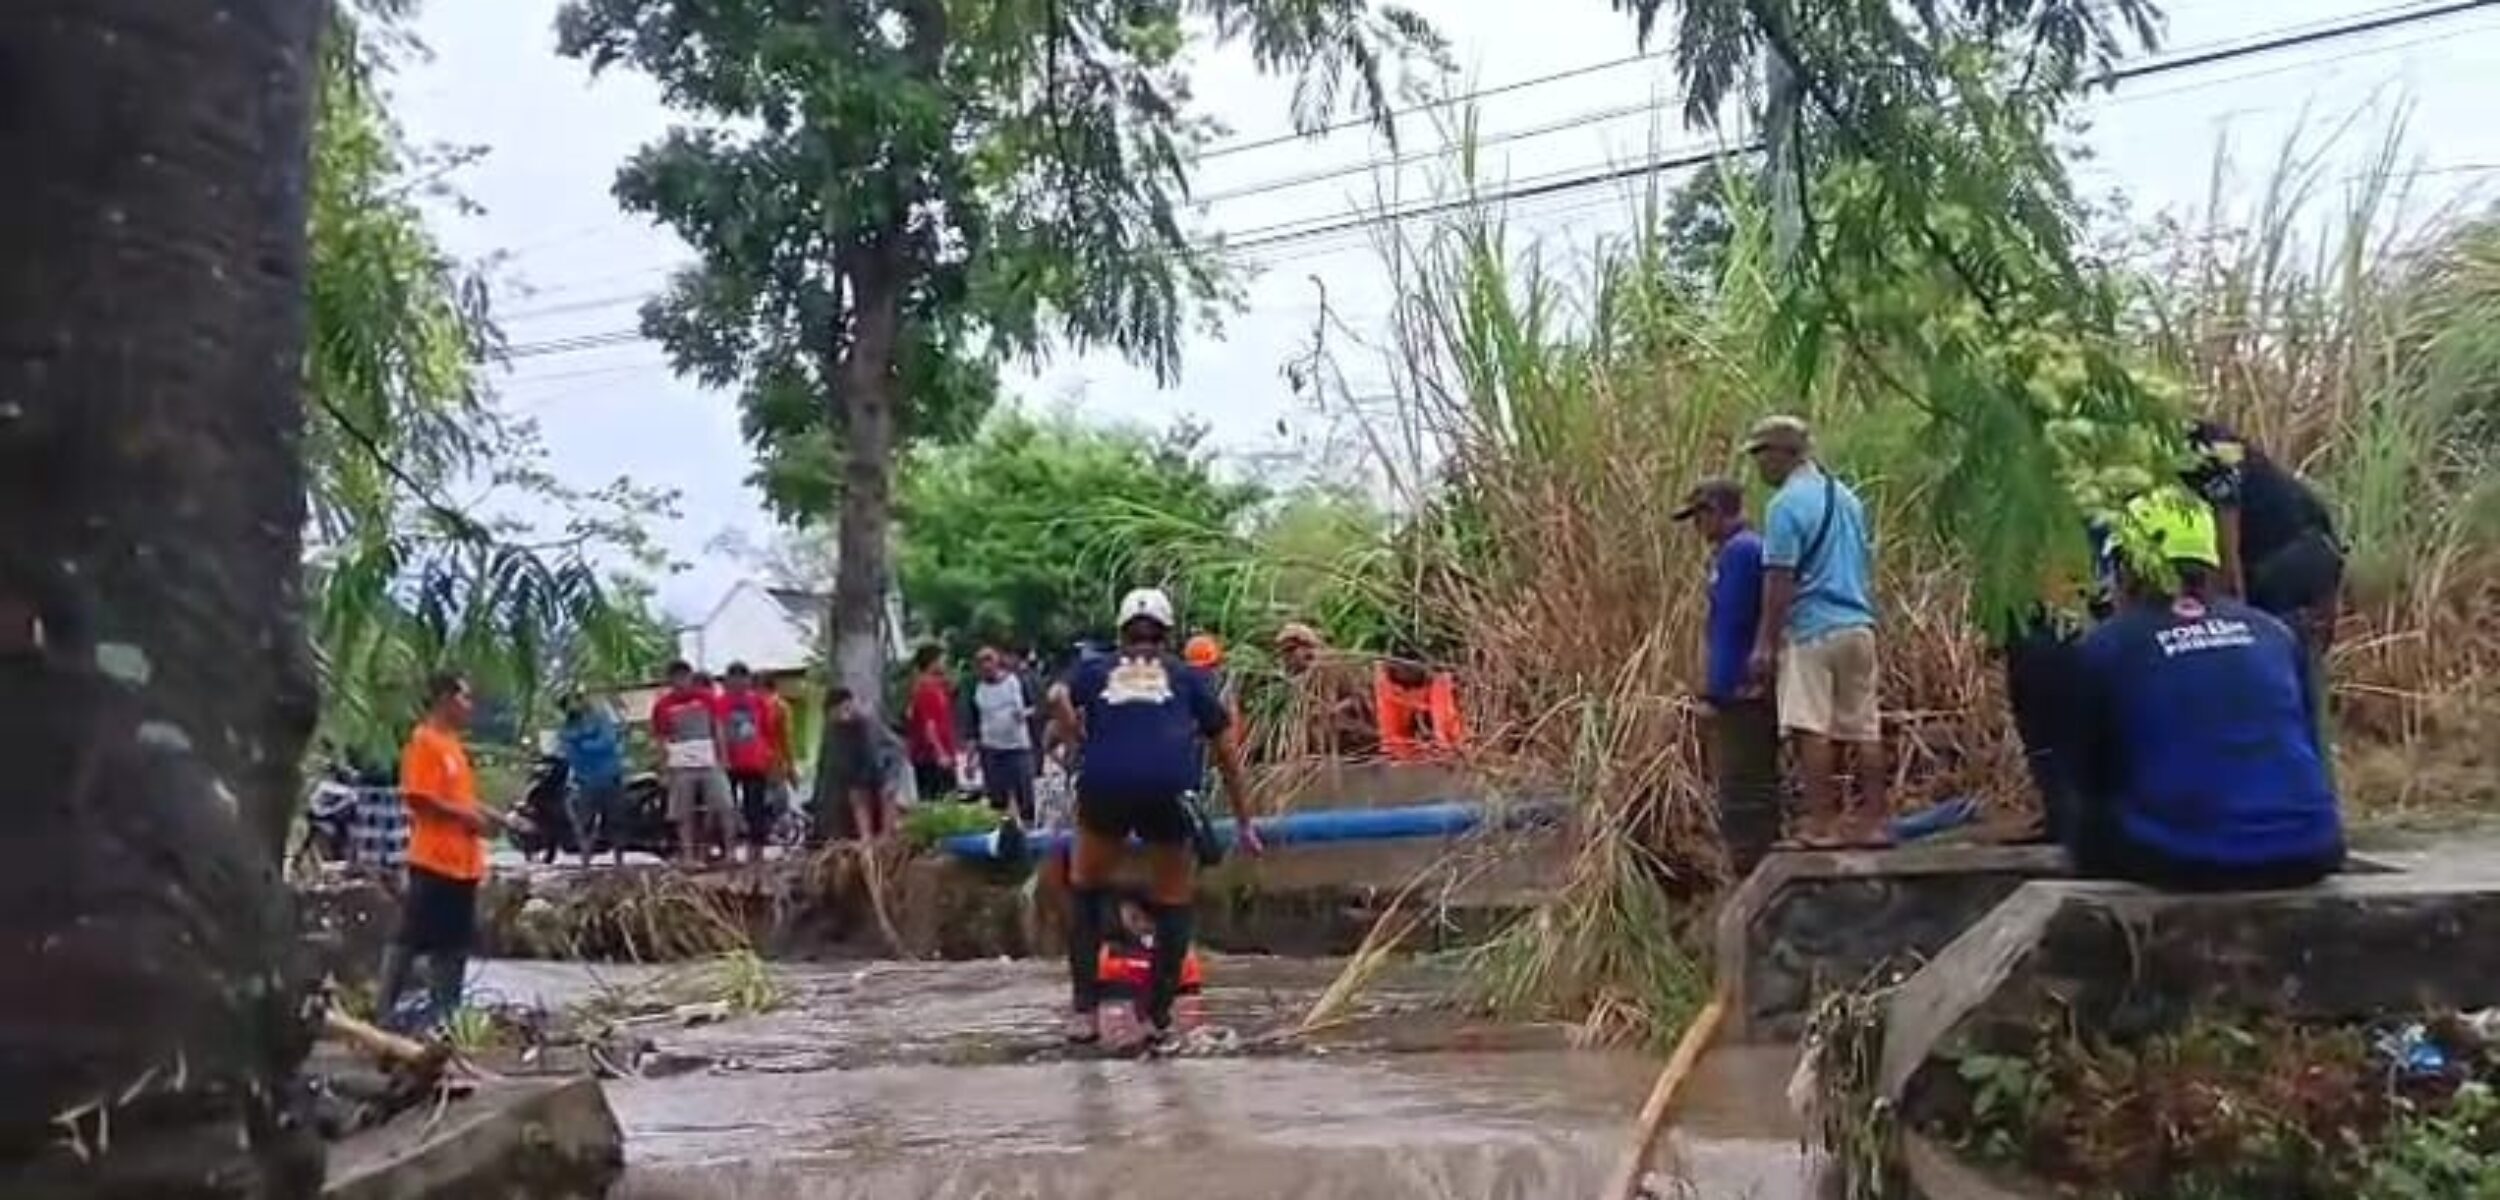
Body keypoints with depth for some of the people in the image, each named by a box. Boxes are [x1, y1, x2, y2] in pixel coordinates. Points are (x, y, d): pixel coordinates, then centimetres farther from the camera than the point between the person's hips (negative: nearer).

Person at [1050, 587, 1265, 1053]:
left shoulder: (1096, 669, 25)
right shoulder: (1188, 675, 26)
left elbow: (1059, 703, 1)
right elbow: (1227, 752, 28)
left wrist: (1086, 744, 13)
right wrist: (1244, 822, 35)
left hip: (1105, 785, 1)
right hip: (1171, 790, 0)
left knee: (1086, 888, 25)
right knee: (1172, 902, 21)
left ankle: (1085, 1011, 19)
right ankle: (1158, 1019, 19)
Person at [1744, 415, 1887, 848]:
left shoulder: (1786, 505, -10)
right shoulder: (1847, 497, 15)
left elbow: (1780, 580, -14)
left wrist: (1765, 644, -12)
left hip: (1811, 629, -8)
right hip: (1859, 625, 8)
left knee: (1811, 729, -4)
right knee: (1863, 727, 9)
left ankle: (1822, 821, -4)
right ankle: (1873, 818, 13)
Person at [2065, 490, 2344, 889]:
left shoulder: (2105, 647, 2)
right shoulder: (2274, 632, 12)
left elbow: (2094, 773, 12)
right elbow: (2308, 744, 20)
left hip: (2183, 861, -3)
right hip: (2304, 855, 4)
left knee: (2087, 826, 24)